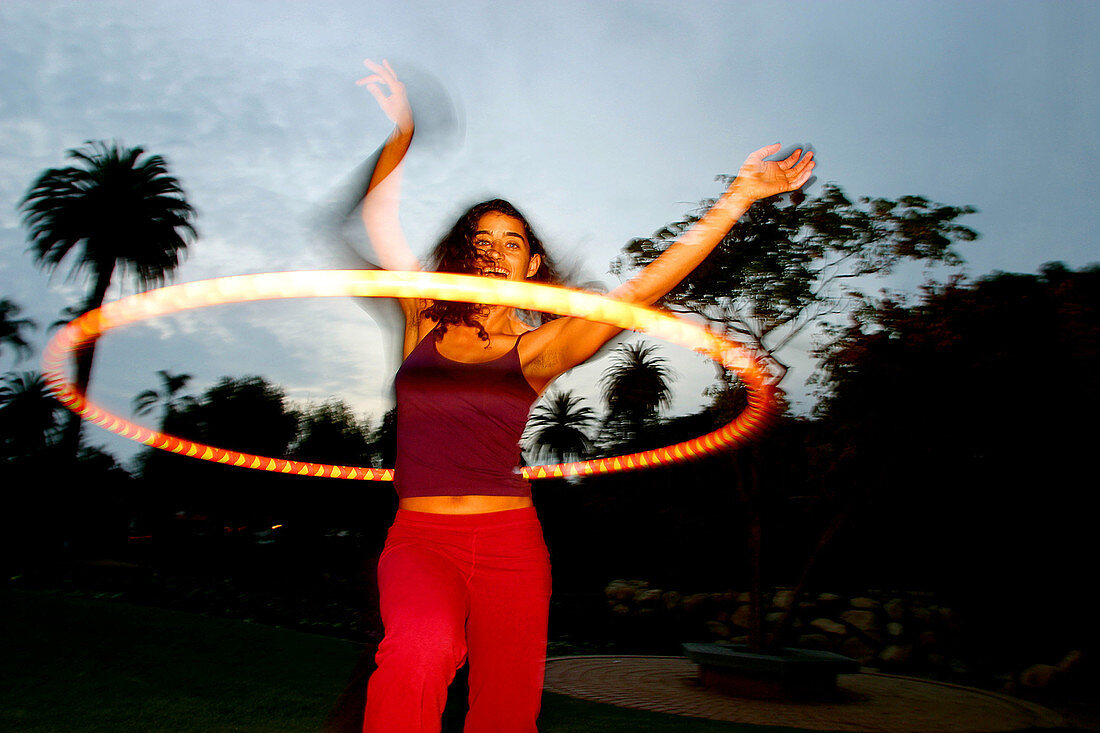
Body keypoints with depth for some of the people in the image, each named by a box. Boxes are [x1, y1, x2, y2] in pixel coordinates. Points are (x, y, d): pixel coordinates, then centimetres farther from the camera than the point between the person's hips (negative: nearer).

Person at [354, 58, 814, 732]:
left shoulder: (536, 347, 1)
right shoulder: (425, 321, 8)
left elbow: (640, 291, -8)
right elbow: (380, 218, 12)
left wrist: (737, 199, -12)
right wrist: (402, 133, 7)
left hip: (509, 543, 0)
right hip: (419, 536, 0)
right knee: (421, 649, -33)